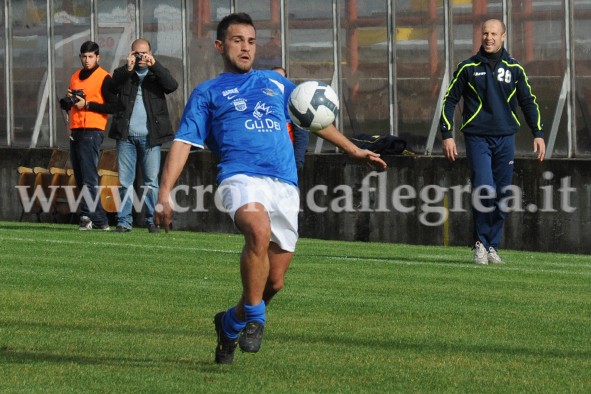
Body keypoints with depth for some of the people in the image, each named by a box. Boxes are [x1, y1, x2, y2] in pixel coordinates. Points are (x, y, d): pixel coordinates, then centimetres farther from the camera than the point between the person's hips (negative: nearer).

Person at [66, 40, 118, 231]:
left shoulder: (104, 78, -4)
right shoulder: (75, 77, 19)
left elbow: (113, 106, -11)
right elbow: (67, 105, 29)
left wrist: (87, 105, -14)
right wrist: (69, 100, 6)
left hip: (92, 131, -8)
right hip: (75, 131, 8)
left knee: (89, 176, -15)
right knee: (80, 178, 6)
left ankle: (88, 216, -18)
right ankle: (100, 219, 8)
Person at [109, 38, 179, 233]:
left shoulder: (157, 73, 10)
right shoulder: (123, 73, 12)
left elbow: (172, 85, -9)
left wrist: (154, 66, -16)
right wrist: (128, 69, -17)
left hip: (149, 136, -1)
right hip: (126, 135, 1)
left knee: (151, 181, 1)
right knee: (125, 180, 0)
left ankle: (152, 220, 5)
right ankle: (124, 220, 3)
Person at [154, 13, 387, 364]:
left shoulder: (275, 83, 25)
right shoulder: (208, 93, 14)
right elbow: (183, 143, 7)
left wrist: (354, 150, 34)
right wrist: (165, 194, -4)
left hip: (285, 187, 4)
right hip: (242, 177, -4)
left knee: (274, 282, 2)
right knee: (258, 229, -37)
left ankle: (231, 323, 31)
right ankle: (254, 319, -21)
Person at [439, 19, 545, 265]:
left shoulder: (514, 69, 8)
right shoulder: (468, 68, 2)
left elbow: (528, 102, 16)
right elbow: (449, 100, 6)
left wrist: (538, 134, 8)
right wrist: (447, 135, -1)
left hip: (505, 139, 3)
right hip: (477, 138, -3)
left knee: (501, 196, 3)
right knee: (484, 190, -16)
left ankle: (492, 246, 14)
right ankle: (480, 243, -1)